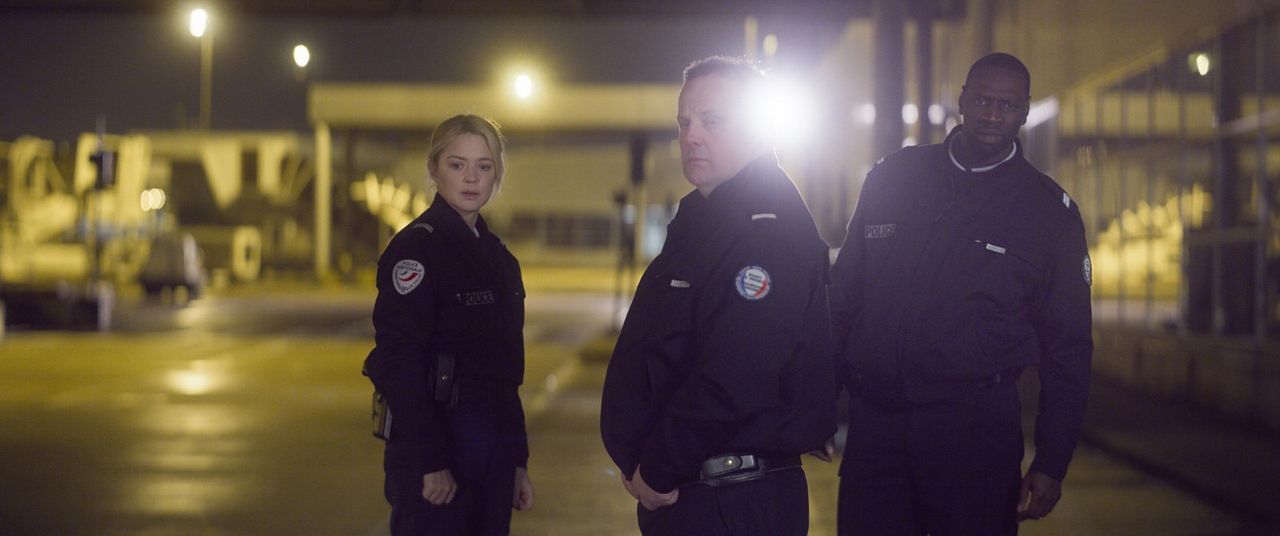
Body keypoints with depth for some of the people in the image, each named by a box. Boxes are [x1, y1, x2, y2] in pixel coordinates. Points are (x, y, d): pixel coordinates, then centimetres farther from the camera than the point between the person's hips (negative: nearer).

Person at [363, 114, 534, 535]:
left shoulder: (498, 257, 13)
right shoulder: (416, 247, -10)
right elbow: (398, 362, -17)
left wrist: (517, 460, 14)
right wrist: (430, 461, -21)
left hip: (493, 451, 7)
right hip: (435, 456, -7)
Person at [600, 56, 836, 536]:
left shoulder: (769, 227, -18)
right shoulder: (698, 219, 14)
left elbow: (729, 382, -26)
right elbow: (646, 356, 18)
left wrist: (657, 471, -17)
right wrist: (637, 464, 7)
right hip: (672, 493, 9)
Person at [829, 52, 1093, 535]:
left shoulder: (1049, 210, 2)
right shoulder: (891, 179, 8)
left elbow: (1066, 346, 2)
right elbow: (844, 292, 13)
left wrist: (1051, 463, -3)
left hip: (976, 429, -2)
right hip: (874, 420, 2)